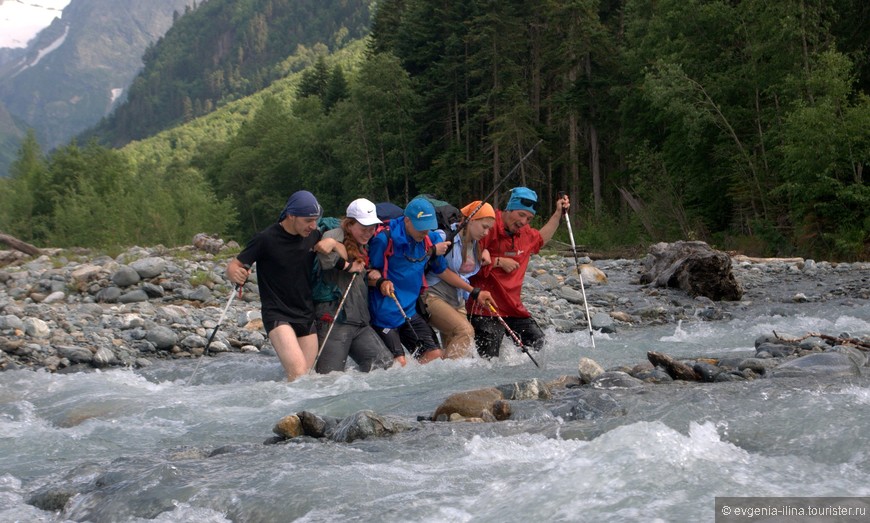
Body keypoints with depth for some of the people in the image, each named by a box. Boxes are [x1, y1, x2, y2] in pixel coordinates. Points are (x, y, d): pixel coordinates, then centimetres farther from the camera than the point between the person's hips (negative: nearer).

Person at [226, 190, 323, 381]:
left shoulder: (314, 236, 5)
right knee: (298, 374, -24)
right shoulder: (266, 239, -11)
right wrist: (235, 274, -31)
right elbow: (234, 265, -8)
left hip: (307, 316, 6)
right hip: (277, 315, -6)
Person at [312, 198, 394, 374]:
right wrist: (348, 266, -16)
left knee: (386, 365, -1)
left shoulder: (363, 247, 21)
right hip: (334, 320, -8)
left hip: (360, 323, 9)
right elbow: (324, 245, -31)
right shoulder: (338, 235, -7)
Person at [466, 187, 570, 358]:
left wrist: (558, 213, 30)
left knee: (537, 341, 10)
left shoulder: (525, 232, 11)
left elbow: (541, 238, 35)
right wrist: (498, 262, -18)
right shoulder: (489, 228, -15)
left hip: (513, 305, 8)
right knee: (488, 357, -11)